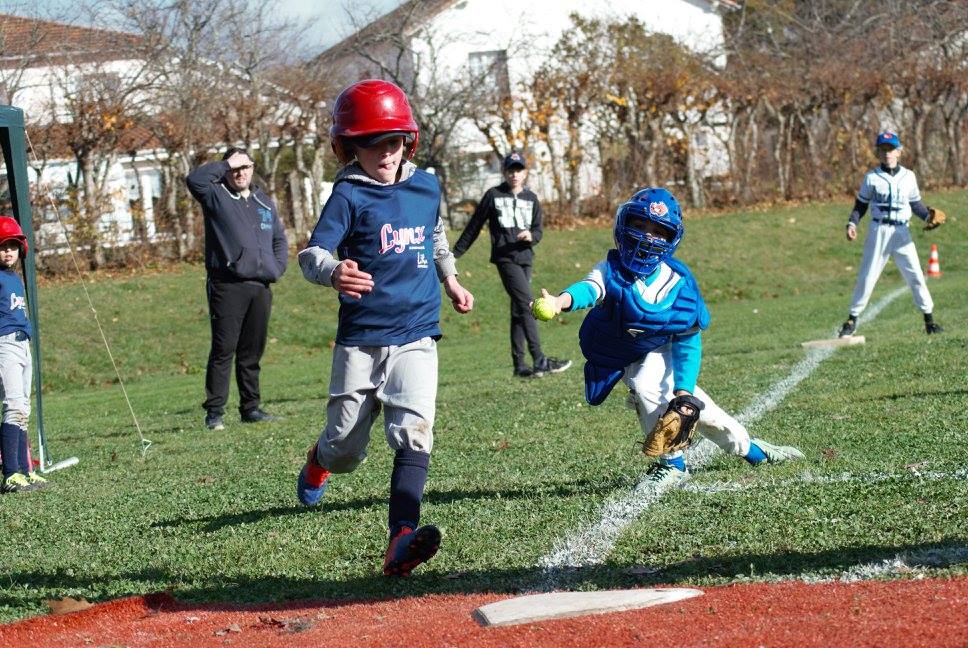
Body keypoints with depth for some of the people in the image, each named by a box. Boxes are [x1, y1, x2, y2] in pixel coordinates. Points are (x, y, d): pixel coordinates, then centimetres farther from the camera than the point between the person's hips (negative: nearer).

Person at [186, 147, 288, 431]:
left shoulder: (264, 202, 20)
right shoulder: (216, 196, 3)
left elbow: (280, 238, 26)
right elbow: (194, 179, -17)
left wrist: (277, 268, 10)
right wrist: (225, 165, -7)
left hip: (261, 287, 5)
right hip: (227, 287, -5)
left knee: (252, 352, 10)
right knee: (223, 350, -7)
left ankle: (251, 407, 17)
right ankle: (214, 412, -5)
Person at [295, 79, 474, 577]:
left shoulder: (427, 187, 6)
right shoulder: (349, 195, -10)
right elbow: (312, 254, -23)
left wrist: (450, 280, 25)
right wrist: (333, 272, -44)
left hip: (416, 336, 2)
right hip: (360, 341, -2)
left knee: (413, 434, -18)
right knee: (345, 450, 8)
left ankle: (401, 539, -27)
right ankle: (320, 461, 46)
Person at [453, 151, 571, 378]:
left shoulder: (531, 199, 13)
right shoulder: (493, 196, 2)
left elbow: (538, 232, 12)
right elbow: (475, 225, 7)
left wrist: (531, 236, -12)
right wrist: (456, 252, 10)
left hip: (525, 259, 5)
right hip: (505, 258, -5)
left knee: (519, 312, 8)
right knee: (527, 305, -17)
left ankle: (519, 364, 12)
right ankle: (539, 361, -24)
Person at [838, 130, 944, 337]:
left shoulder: (908, 176, 6)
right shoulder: (871, 178, 2)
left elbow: (916, 204, 12)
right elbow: (861, 204, 6)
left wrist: (928, 215, -7)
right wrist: (852, 223, -8)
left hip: (902, 232, 1)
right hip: (878, 231, -1)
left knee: (915, 274, -2)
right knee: (867, 276, -1)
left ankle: (929, 318, 6)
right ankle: (852, 319, 6)